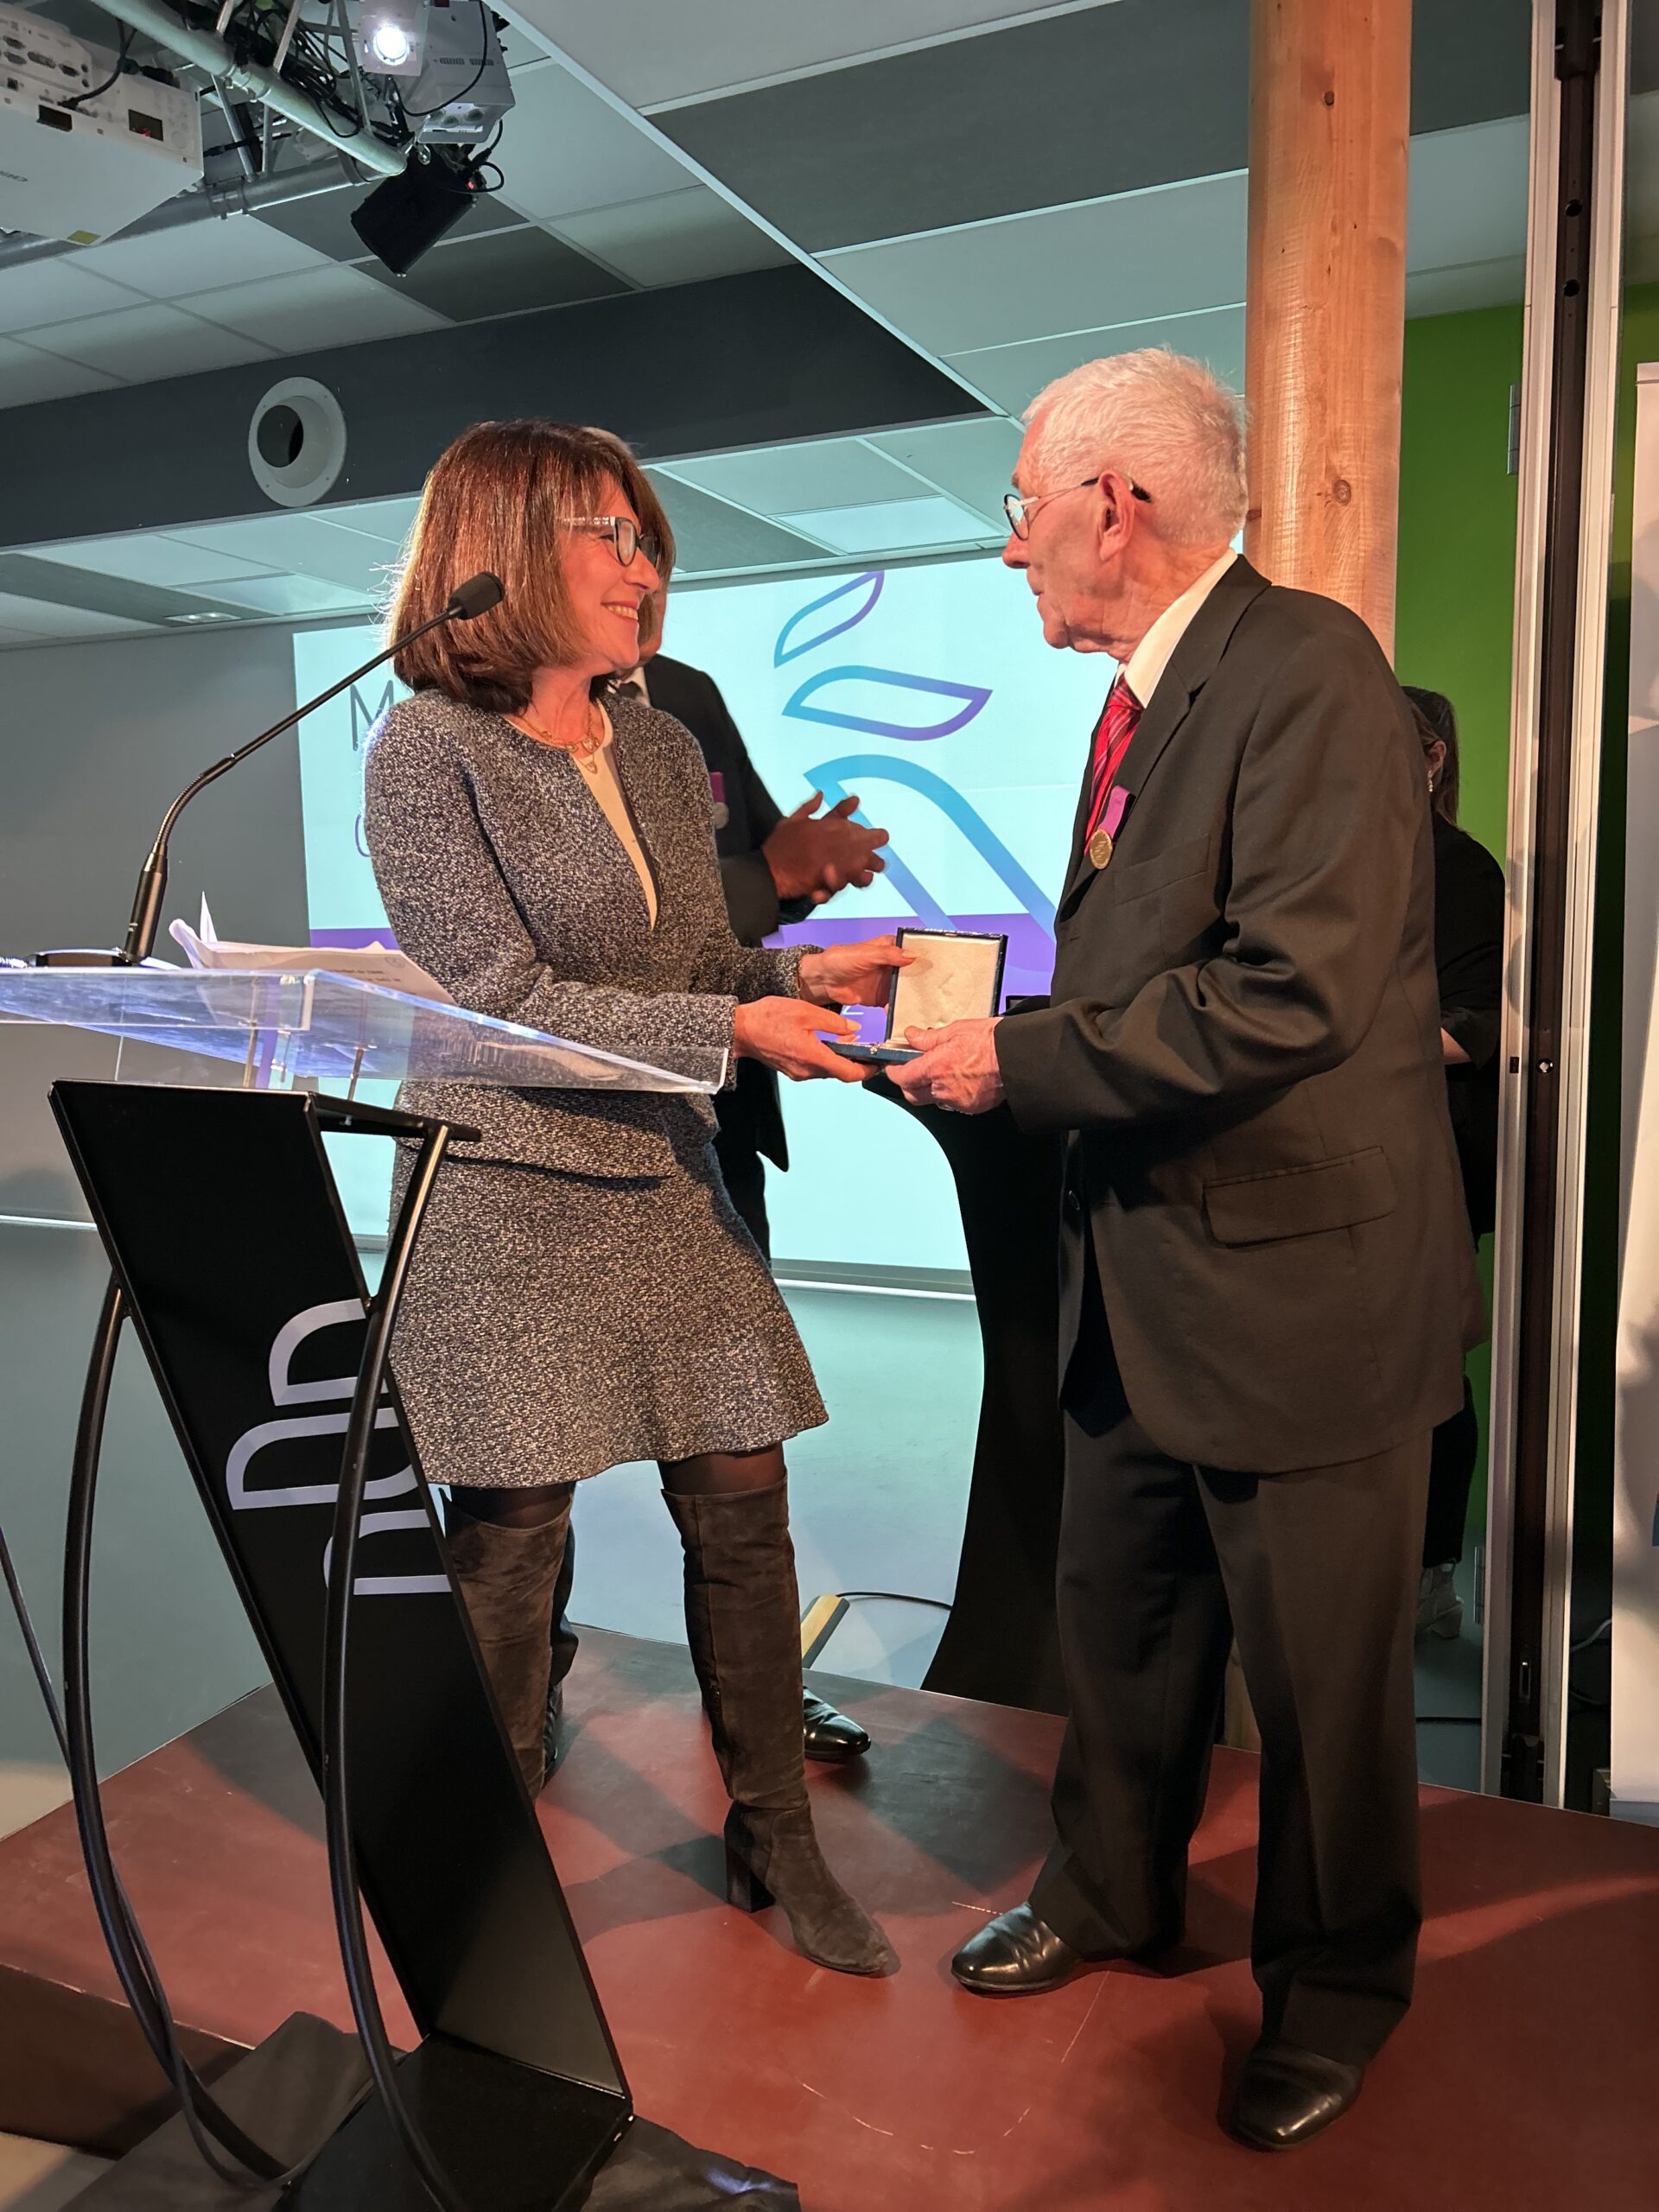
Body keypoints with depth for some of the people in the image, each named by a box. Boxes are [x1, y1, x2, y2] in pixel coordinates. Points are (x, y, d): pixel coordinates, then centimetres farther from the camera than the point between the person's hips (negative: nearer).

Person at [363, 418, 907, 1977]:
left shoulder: (659, 750, 10)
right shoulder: (427, 750, -9)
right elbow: (504, 1001, -15)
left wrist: (803, 973, -6)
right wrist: (736, 1027, -20)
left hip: (667, 1184, 6)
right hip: (508, 1199, -5)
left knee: (742, 1501, 7)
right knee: (511, 1537, 6)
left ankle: (773, 1835, 27)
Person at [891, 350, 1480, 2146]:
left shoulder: (1306, 668, -18)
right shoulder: (1142, 700, 11)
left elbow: (1295, 996, -28)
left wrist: (1018, 1060, -20)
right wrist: (973, 990, 2)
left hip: (1297, 1276, -8)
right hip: (1145, 1269, 9)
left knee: (1319, 1678, 13)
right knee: (1117, 1625, 23)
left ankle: (1332, 1992, 38)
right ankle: (1110, 1893, 47)